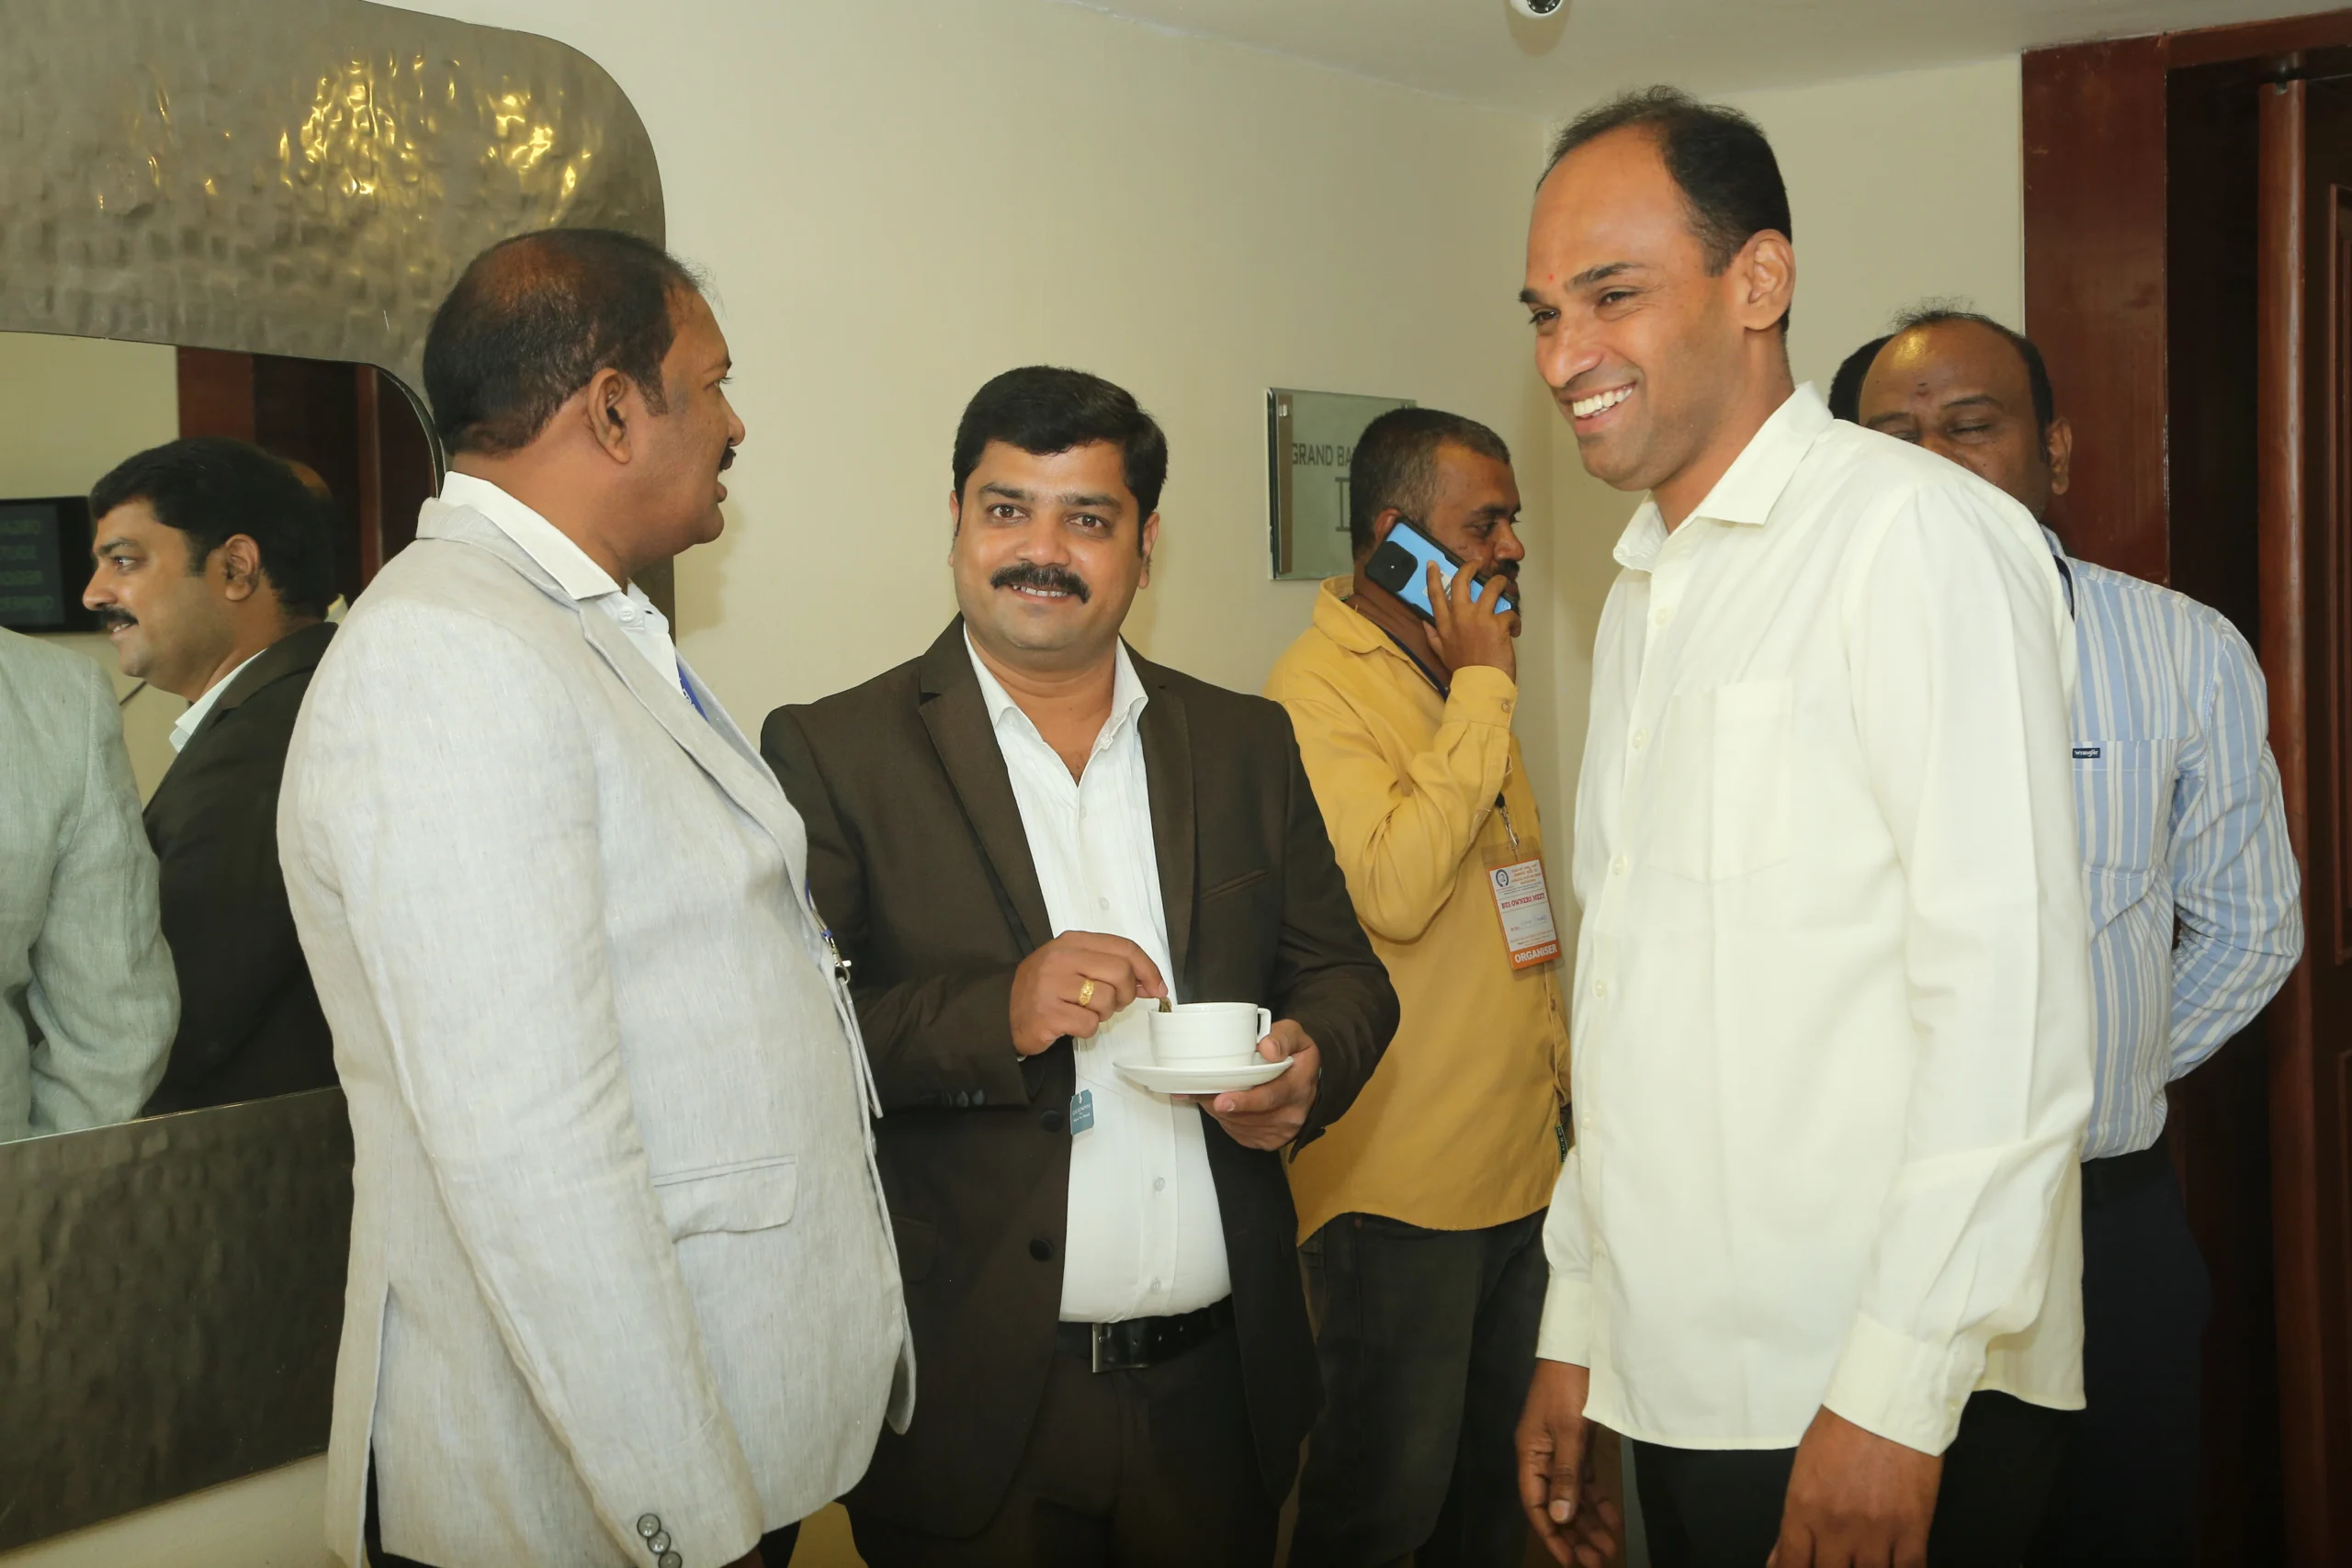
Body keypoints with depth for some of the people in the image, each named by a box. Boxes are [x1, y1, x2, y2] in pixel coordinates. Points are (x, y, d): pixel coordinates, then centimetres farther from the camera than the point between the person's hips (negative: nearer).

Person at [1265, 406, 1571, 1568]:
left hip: (1521, 1162, 8)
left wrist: (1560, 1055, 21)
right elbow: (1392, 891, -27)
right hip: (1401, 1188, -8)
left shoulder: (1458, 677, 14)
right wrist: (1482, 687, -20)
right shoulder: (1317, 688, -14)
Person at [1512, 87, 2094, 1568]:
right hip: (1677, 1381, 7)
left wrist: (1893, 1399, -19)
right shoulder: (1647, 589, 14)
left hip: (1886, 1407, -7)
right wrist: (1576, 1329, 14)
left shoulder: (1918, 531, -11)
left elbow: (2009, 1001, -18)